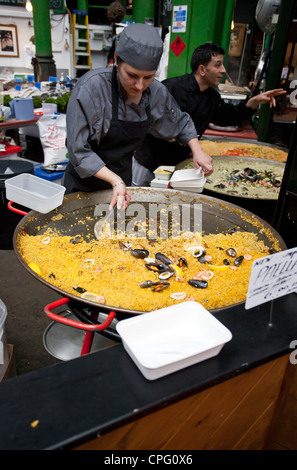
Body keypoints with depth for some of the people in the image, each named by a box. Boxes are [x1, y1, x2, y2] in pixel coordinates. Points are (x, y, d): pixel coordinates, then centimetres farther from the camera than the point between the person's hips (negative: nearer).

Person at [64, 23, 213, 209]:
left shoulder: (157, 93, -8)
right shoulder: (91, 88, -24)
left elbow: (181, 122, 13)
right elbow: (78, 150, -23)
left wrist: (197, 150, 0)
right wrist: (115, 181, -31)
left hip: (123, 181, 5)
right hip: (85, 184, -4)